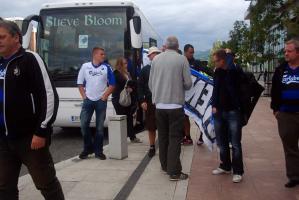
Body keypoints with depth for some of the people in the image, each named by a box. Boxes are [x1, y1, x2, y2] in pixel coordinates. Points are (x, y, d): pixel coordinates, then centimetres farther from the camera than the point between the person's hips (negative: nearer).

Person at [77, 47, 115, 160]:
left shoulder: (106, 67, 0)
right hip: (88, 100, 1)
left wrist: (105, 96, -4)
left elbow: (112, 84, 3)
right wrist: (83, 96, 0)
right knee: (84, 124, -2)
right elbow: (80, 83, 8)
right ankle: (88, 148, 15)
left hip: (101, 101, -1)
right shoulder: (85, 66, 2)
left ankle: (98, 151, 13)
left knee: (100, 127, 3)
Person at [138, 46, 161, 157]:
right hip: (150, 102, 1)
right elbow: (140, 86, 3)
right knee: (151, 126, 8)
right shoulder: (145, 70, 5)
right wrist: (142, 101, -5)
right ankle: (152, 147, 21)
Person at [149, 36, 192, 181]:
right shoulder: (182, 59, -5)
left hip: (159, 105, 3)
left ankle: (165, 166, 25)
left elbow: (150, 83, 6)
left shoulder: (156, 59, 3)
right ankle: (174, 172, 2)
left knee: (163, 136, 15)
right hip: (176, 104, -3)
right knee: (175, 138, 2)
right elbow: (188, 83, -6)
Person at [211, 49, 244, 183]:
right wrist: (214, 105, 1)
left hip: (233, 112, -6)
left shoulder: (236, 71, -9)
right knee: (221, 142, 14)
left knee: (235, 143, -1)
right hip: (219, 111, 6)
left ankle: (238, 171, 9)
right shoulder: (217, 72, 6)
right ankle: (225, 166, 29)